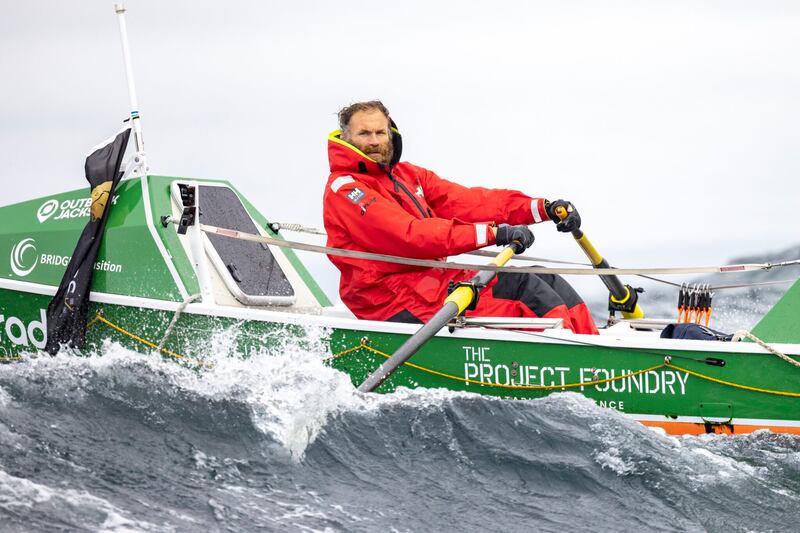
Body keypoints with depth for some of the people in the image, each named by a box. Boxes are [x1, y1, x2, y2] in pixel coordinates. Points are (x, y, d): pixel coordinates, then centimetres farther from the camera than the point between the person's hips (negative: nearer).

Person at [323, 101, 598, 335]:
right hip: (400, 308, -9)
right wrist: (491, 233, -28)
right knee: (522, 286, -18)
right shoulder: (344, 190, -11)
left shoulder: (405, 175, 17)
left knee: (546, 281, 2)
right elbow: (409, 236, -23)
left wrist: (543, 208, -5)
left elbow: (465, 201, 8)